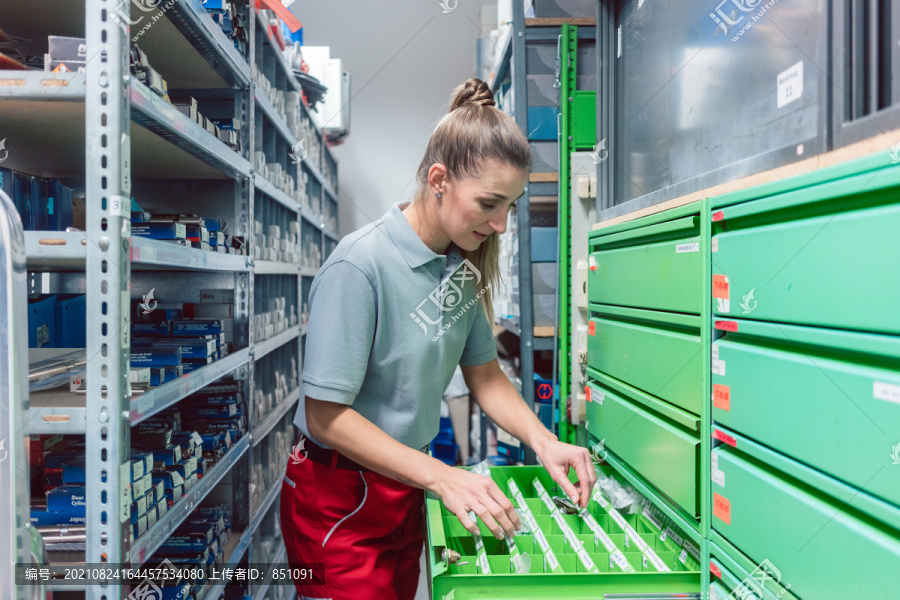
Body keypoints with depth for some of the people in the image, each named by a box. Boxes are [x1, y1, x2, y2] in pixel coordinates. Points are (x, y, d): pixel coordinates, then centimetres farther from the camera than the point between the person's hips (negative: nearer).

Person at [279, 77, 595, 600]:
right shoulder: (359, 267, -25)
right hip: (339, 502, -7)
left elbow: (485, 372, 6)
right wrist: (442, 477, -29)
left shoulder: (461, 267, -1)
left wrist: (543, 441, -9)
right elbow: (326, 416, -24)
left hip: (405, 488, 7)